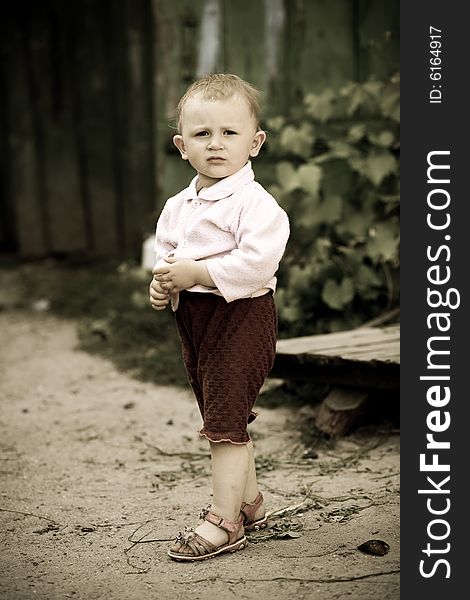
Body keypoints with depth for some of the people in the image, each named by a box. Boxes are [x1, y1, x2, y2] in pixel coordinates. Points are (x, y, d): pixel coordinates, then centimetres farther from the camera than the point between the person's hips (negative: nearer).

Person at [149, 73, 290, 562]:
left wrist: (196, 272, -25)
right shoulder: (177, 207, 10)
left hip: (241, 315, -9)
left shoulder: (254, 202, -15)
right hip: (193, 319, 9)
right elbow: (165, 254, 21)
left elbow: (256, 261, -27)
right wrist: (162, 284, 0)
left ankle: (225, 521, 2)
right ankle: (249, 500, 33)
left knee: (226, 420, -7)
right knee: (219, 419, 17)